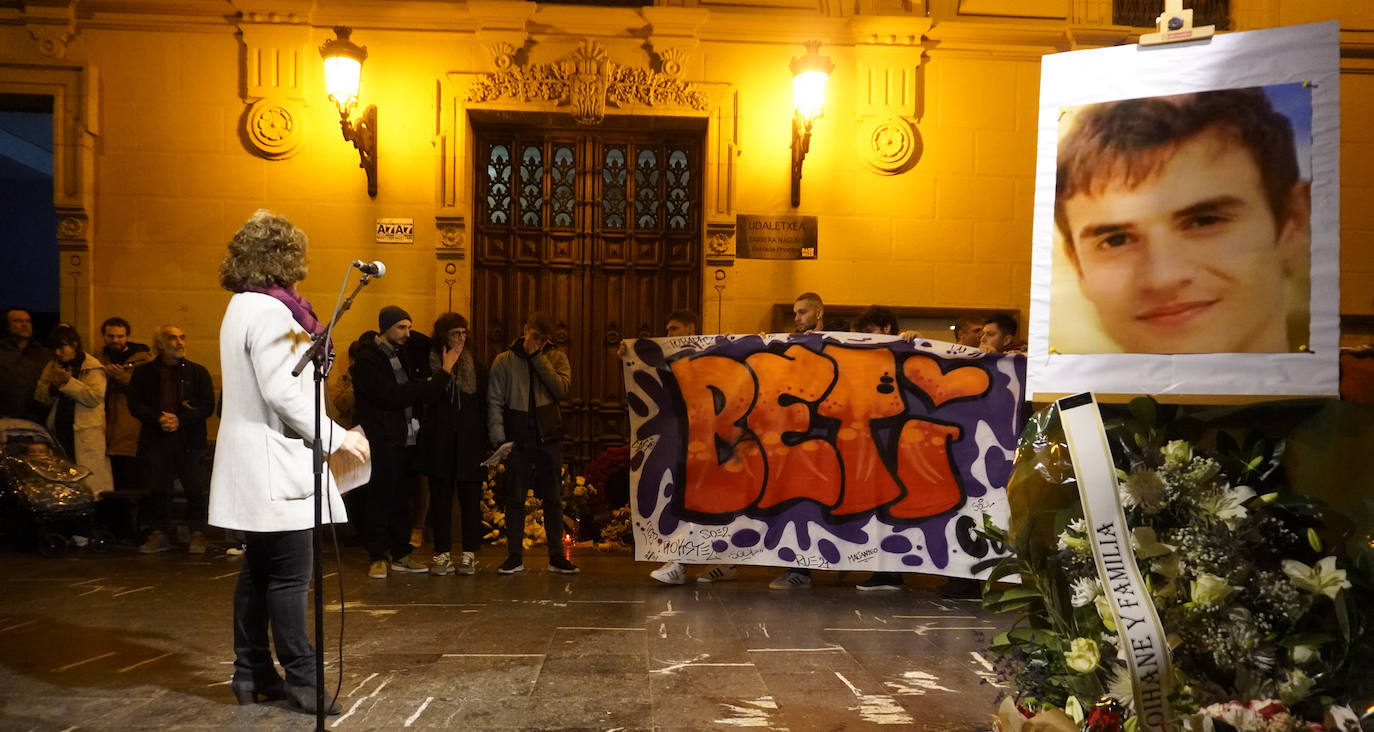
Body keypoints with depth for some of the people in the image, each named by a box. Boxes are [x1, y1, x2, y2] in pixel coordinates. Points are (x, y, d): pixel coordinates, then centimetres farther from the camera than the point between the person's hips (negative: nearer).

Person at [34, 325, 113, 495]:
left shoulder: (92, 366, -5)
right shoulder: (53, 366, 15)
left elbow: (95, 397, -15)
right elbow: (39, 396, 14)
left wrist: (68, 382, -16)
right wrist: (53, 386, -6)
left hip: (86, 432, -6)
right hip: (59, 429, 6)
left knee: (90, 479, -8)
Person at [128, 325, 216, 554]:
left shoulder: (197, 372, 5)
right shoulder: (144, 372, 9)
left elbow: (208, 406, -1)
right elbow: (135, 404, 2)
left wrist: (180, 420, -14)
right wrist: (158, 419, -14)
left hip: (190, 441, -1)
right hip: (155, 441, 2)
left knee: (195, 489, -3)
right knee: (157, 489, 7)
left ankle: (197, 535, 9)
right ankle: (160, 534, 20)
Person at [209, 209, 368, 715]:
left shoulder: (243, 308, 16)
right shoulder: (269, 311, -16)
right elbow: (282, 392, -22)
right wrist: (336, 437, -15)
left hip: (258, 464, 10)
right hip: (275, 465, -10)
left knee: (259, 571, 14)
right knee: (290, 575, -5)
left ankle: (252, 673, 21)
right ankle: (301, 678, 2)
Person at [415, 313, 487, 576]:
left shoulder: (476, 366, 10)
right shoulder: (429, 364, 3)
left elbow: (484, 405, 9)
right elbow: (428, 397, -12)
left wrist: (486, 440, 3)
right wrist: (446, 370, -11)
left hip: (470, 443, 1)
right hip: (439, 443, -1)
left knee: (470, 499, 1)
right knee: (441, 499, 3)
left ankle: (469, 554, 8)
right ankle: (442, 553, 11)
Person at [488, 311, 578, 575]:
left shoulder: (556, 357, 8)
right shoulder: (504, 360, 7)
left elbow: (562, 388, -8)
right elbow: (494, 400, 3)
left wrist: (538, 358, -8)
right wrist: (497, 433, -9)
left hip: (549, 437, 1)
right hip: (518, 439, 0)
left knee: (552, 499, 5)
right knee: (515, 499, 3)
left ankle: (557, 556, 12)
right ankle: (514, 556, 12)